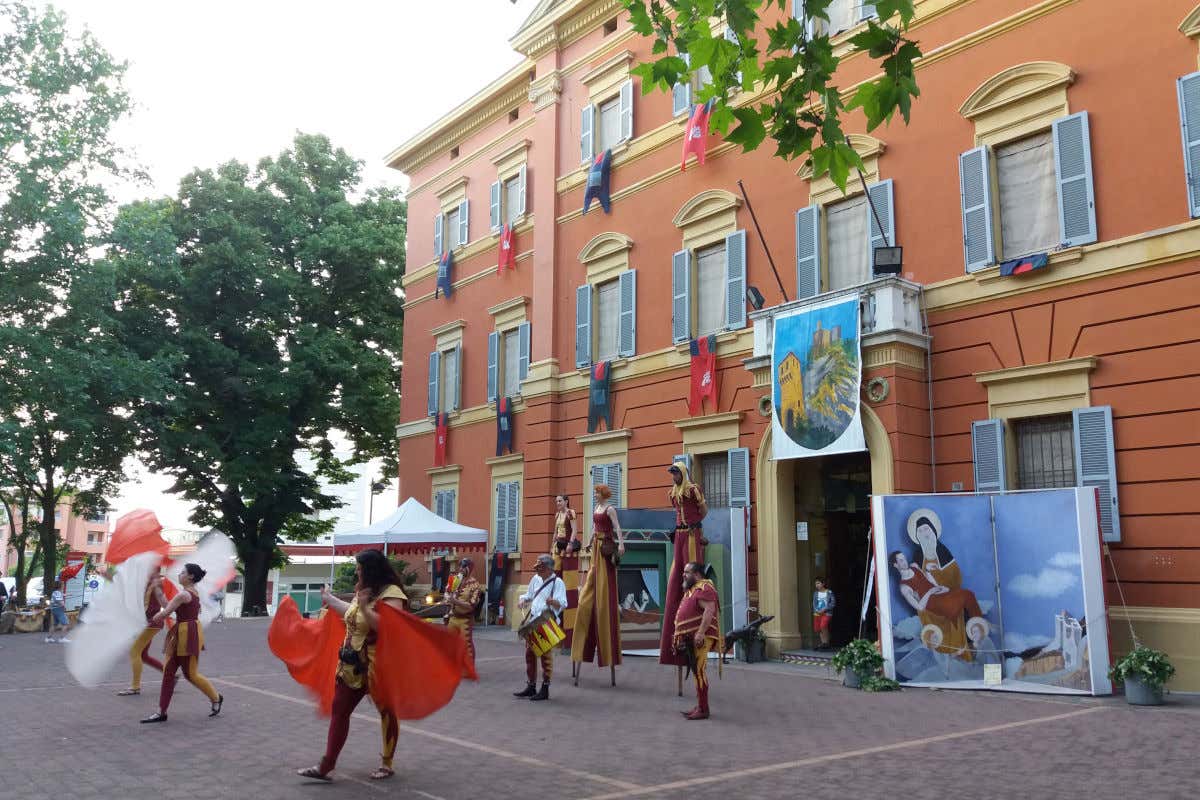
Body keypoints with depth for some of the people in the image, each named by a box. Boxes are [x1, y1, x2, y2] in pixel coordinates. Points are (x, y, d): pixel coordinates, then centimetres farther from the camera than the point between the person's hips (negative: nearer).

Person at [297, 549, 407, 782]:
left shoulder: (391, 593, -18)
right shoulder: (364, 590, 9)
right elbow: (352, 612, 30)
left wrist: (365, 607, -33)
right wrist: (329, 599, 39)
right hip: (353, 664, 9)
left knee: (386, 712, 8)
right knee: (339, 710, 7)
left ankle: (387, 764, 22)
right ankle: (326, 766, 11)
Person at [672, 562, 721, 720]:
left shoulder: (704, 588, -11)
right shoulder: (692, 589, 22)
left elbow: (709, 610, -23)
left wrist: (700, 633, -29)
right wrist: (681, 637, 23)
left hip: (700, 637, -11)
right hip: (691, 638, 11)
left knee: (699, 671, -11)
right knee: (697, 671, 13)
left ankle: (703, 709, -8)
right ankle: (699, 707, 19)